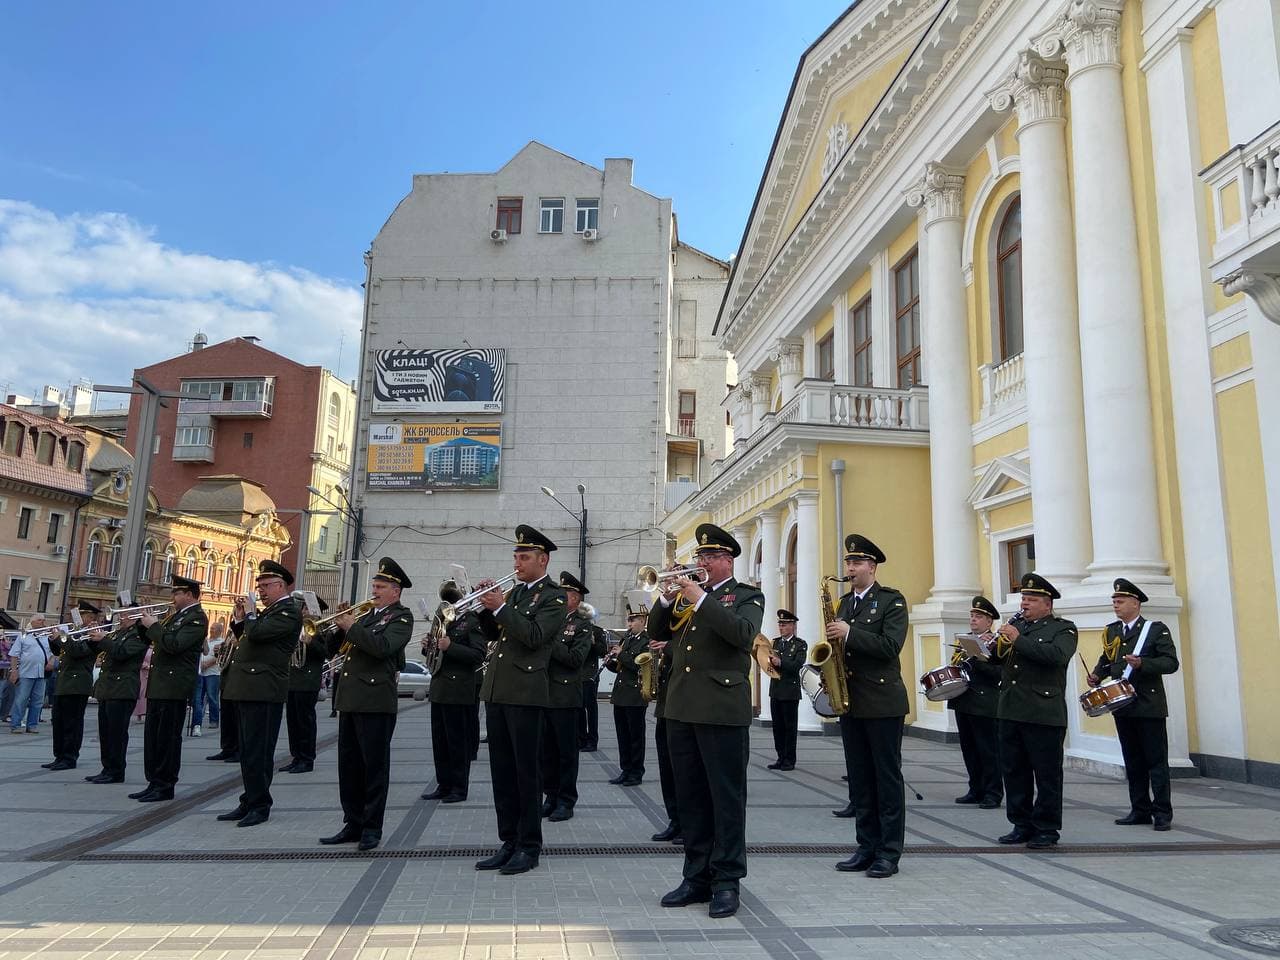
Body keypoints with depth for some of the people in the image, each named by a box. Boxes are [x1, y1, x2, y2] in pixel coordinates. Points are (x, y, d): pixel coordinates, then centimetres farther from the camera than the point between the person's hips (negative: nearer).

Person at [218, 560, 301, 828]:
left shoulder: (289, 611, -10)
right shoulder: (268, 611, 20)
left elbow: (257, 633, -22)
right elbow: (246, 638, 24)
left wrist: (249, 614, -4)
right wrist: (239, 617, 11)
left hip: (262, 691, -10)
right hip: (246, 689, 10)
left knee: (257, 752, -5)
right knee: (247, 752, 14)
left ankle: (260, 806, 4)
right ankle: (249, 803, 22)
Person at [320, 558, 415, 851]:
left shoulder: (402, 617, -5)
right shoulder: (367, 614, 19)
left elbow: (383, 646, -22)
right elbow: (342, 647, 19)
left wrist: (352, 627, -15)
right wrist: (341, 624, 2)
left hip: (376, 702, -8)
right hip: (350, 700, 8)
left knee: (375, 766, 0)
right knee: (349, 766, 12)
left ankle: (372, 829, 8)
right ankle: (353, 825, 22)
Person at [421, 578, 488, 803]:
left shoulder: (472, 621, -8)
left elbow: (478, 654, -16)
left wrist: (450, 647, -23)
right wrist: (428, 646, 2)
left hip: (459, 690, -8)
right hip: (439, 689, 8)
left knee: (458, 740, -1)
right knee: (439, 740, 11)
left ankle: (459, 787, 7)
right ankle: (444, 785, 20)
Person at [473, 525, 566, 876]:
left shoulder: (553, 596, -5)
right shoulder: (514, 591, 17)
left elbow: (535, 636, -18)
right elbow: (493, 630, 18)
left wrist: (501, 607, -19)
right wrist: (487, 605, 2)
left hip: (525, 692, -7)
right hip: (496, 690, 7)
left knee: (525, 772, -1)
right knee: (501, 771, 11)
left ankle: (529, 846, 8)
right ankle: (509, 842, 20)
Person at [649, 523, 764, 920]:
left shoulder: (747, 596, 1)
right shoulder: (688, 594, 16)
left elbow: (744, 633, -18)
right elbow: (657, 632, 12)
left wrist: (700, 599, -20)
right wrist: (667, 599, -4)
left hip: (722, 708, -6)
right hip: (681, 707, 6)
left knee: (727, 797, 1)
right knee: (690, 796, 11)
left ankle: (726, 881, 9)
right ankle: (697, 877, 22)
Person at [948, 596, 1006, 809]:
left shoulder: (996, 643, -7)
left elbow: (1000, 673, -16)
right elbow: (954, 665, 20)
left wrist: (980, 659, -24)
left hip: (985, 705, -7)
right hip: (963, 703, 7)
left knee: (989, 750, 0)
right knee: (969, 749, 12)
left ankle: (993, 793, 8)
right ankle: (976, 790, 21)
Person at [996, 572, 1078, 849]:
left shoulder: (1063, 629, -1)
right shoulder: (1015, 624, 16)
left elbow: (1057, 655, -20)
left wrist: (1018, 640, -21)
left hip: (1044, 714, -6)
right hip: (1010, 711, 6)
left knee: (1047, 774, 2)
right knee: (1013, 771, 10)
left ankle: (1047, 829, 13)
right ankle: (1022, 825, 21)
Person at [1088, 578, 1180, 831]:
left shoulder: (1156, 629, -5)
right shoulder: (1111, 631, 12)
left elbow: (1171, 662, -12)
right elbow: (1107, 658, 25)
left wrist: (1142, 663, -27)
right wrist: (1098, 674, 5)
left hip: (1149, 706, -6)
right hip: (1122, 706, 6)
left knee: (1156, 761, -1)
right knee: (1133, 761, 10)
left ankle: (1163, 813, 5)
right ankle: (1140, 810, 18)